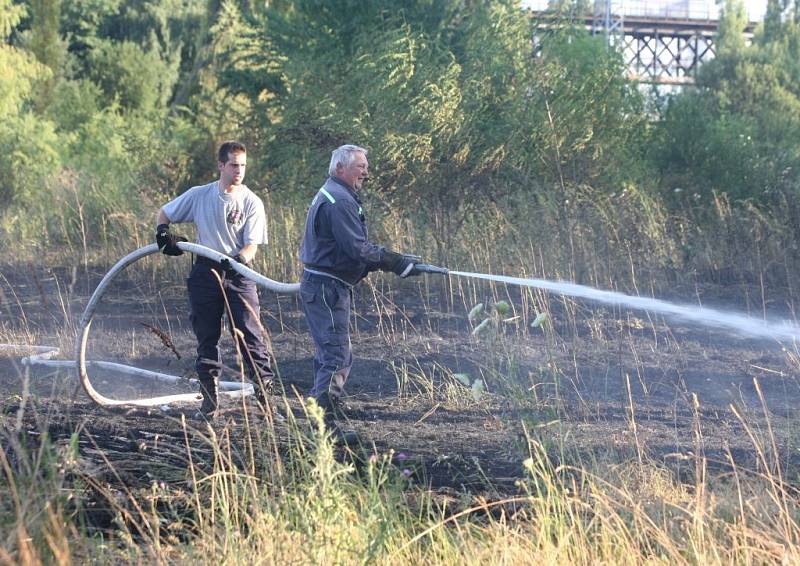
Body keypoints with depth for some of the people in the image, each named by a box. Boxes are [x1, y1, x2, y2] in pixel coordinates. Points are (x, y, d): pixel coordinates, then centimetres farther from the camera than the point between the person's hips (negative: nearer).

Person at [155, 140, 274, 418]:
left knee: (250, 334, -10)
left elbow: (252, 245, -9)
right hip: (205, 272, 2)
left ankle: (265, 390, -9)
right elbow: (164, 213, 16)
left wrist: (238, 260, -31)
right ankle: (210, 395, 14)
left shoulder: (252, 202, -2)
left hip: (239, 273, -2)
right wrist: (164, 233, -5)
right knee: (207, 337, 6)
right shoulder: (200, 195, 4)